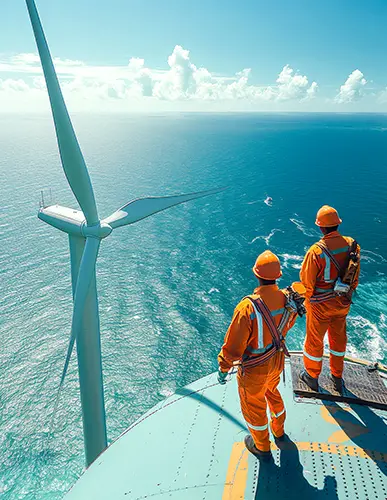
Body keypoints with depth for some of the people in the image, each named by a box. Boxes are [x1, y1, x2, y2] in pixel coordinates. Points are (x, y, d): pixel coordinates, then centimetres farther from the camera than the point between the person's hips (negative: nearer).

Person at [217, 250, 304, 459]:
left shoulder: (247, 307, -37)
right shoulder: (287, 299, -18)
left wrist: (223, 368, -11)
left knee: (253, 406, 21)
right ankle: (278, 430, 60)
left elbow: (233, 346, -28)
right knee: (272, 392, 34)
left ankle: (261, 447, 46)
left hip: (254, 369, -6)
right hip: (277, 361, 6)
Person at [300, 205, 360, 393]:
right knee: (338, 338, 24)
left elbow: (306, 280, -18)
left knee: (314, 340, 16)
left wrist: (308, 300, 2)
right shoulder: (352, 245, -12)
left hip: (320, 305, -5)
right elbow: (355, 277, 1)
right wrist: (348, 294, 17)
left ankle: (312, 376, 37)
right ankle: (337, 378, 43)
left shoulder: (316, 250, -28)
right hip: (342, 303, 5)